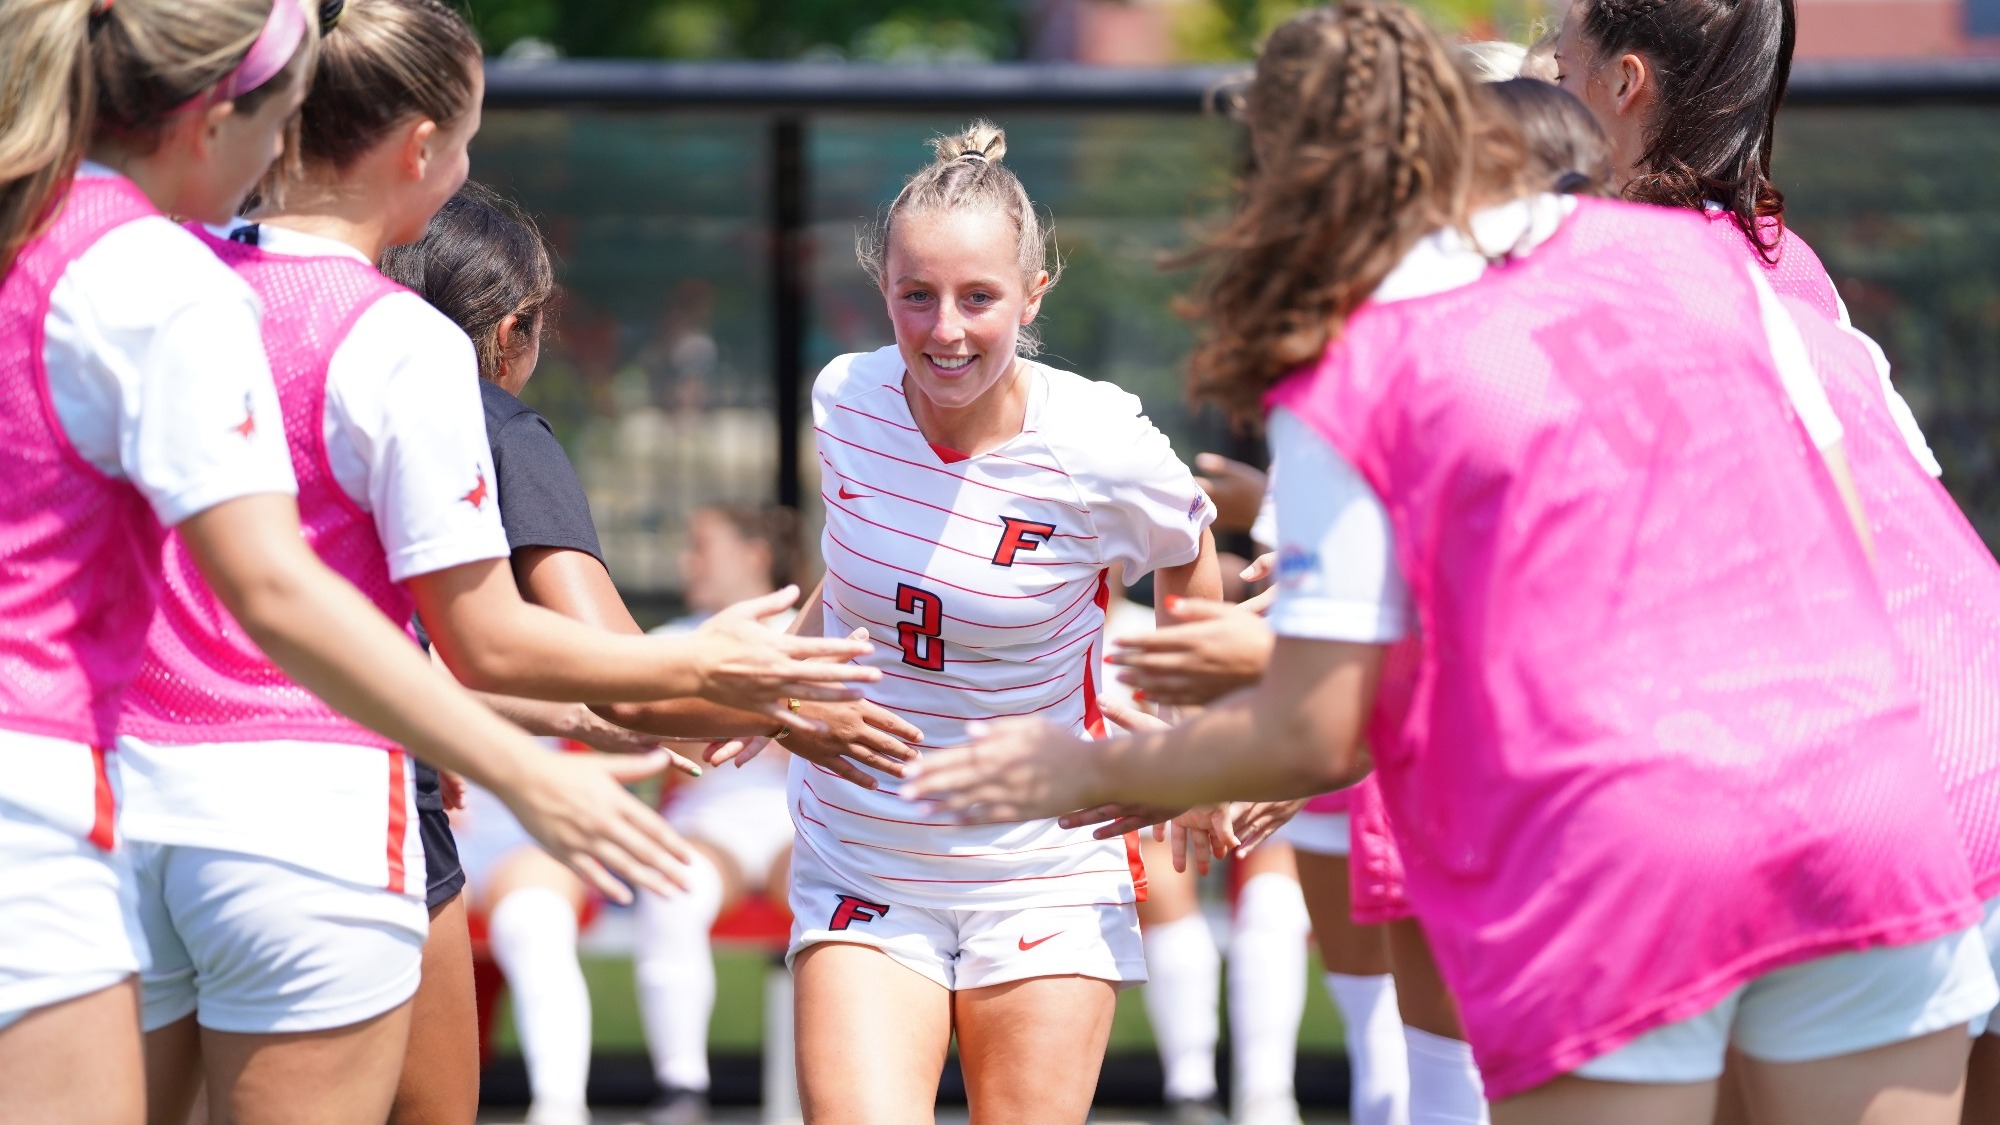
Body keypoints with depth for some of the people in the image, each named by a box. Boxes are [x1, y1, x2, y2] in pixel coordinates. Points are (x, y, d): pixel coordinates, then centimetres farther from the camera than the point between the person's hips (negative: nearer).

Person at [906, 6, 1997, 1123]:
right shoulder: (1690, 254, 12)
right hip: (1857, 809, 4)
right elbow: (1846, 541, 16)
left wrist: (1087, 768, 15)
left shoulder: (1349, 385, -1)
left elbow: (1315, 737, -1)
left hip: (1606, 863, -4)